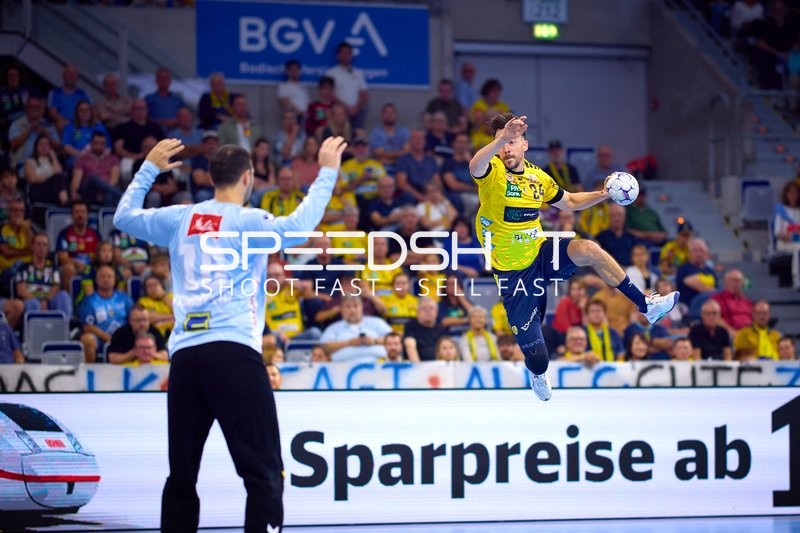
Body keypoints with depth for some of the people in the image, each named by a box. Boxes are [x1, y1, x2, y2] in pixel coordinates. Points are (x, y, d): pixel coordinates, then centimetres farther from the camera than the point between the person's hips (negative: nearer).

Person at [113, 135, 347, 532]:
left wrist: (149, 168, 39)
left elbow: (124, 216, 29)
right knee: (263, 472, -7)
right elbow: (298, 225, -17)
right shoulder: (248, 221, 0)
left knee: (182, 473, 11)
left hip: (184, 355, 5)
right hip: (233, 353, -5)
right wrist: (327, 171, -8)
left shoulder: (180, 219, 14)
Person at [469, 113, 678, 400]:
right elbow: (475, 166, -42)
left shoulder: (537, 177, 3)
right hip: (512, 270, -4)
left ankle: (646, 305, -16)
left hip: (541, 254, 4)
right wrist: (501, 139, -61)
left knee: (588, 249, -27)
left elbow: (569, 202, 21)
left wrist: (603, 194, 4)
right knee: (535, 354, -1)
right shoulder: (492, 172, -16)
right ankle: (537, 373, 39)